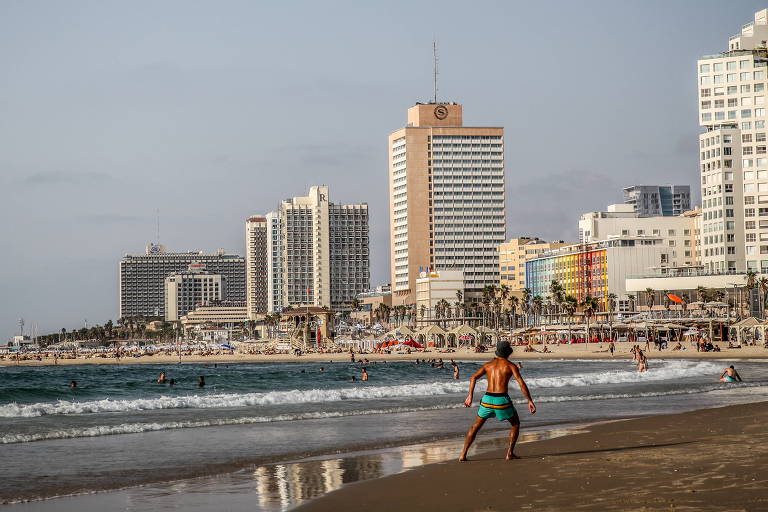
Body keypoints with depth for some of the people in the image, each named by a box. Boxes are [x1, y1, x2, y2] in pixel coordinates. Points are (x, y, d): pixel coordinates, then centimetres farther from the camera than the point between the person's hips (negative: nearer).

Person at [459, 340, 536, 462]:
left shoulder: (488, 364, 14)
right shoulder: (510, 365, 3)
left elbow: (474, 377, 2)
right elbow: (521, 384, -7)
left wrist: (470, 396, 3)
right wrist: (530, 401, -6)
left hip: (487, 399, 3)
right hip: (502, 400, -3)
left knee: (476, 426, 18)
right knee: (515, 424, 21)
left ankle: (463, 454, 9)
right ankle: (510, 453, 13)